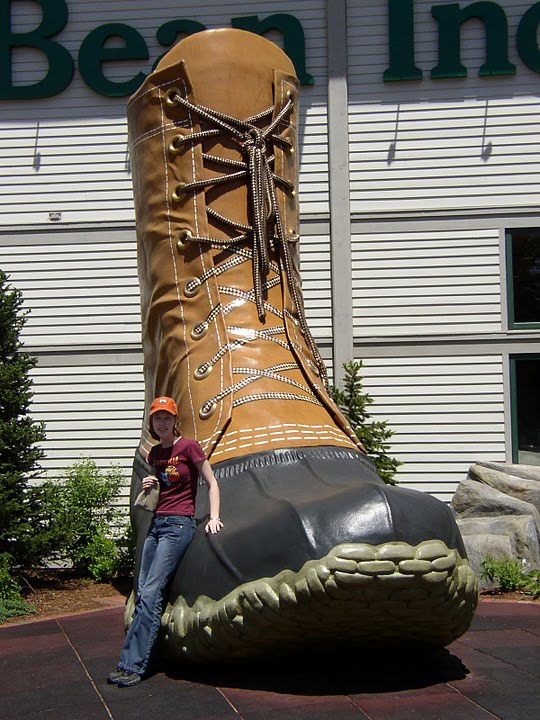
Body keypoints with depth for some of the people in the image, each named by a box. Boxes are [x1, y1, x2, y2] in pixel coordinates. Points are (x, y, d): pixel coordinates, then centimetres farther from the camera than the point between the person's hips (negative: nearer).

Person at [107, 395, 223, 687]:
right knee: (142, 593, 0)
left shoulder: (189, 447, -5)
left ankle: (132, 665, -13)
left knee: (151, 592, -14)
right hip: (156, 523, 7)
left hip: (179, 524, -7)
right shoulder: (154, 453, 13)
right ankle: (135, 660, 3)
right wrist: (148, 485, 5)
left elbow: (212, 483, -2)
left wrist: (214, 517, -12)